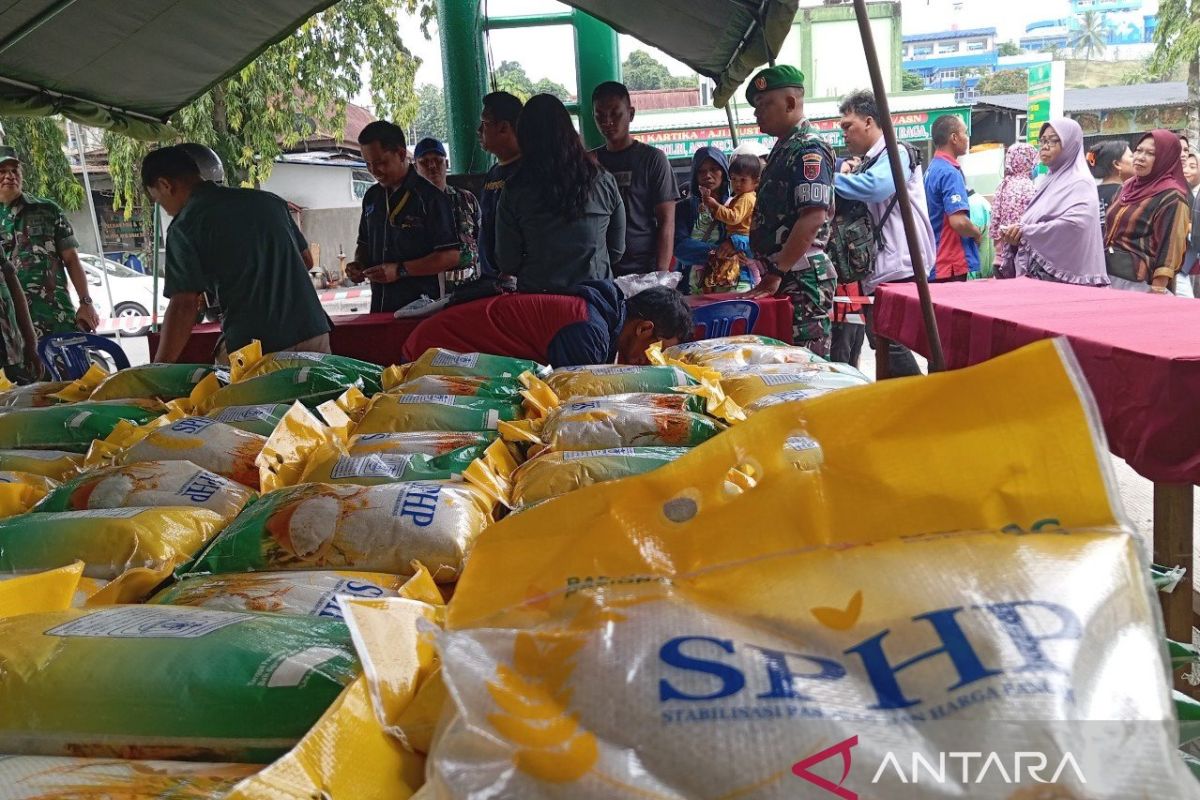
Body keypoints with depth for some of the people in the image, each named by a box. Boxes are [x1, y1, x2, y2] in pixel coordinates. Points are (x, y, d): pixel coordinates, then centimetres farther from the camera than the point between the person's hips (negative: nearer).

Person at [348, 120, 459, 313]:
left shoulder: (430, 196, -7)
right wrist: (359, 264, 5)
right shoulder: (372, 197, 14)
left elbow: (451, 256, -13)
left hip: (420, 306, -6)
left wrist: (400, 270, -18)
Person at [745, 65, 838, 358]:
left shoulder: (808, 149, -13)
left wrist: (776, 274, -21)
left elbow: (813, 218, -23)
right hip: (783, 275, 10)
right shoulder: (783, 148, 17)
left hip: (802, 278, -10)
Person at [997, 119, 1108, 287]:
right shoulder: (1050, 181, 17)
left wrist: (1026, 231, -21)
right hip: (1038, 274, 7)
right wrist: (1017, 234, -2)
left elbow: (1075, 223, -23)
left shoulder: (1080, 182, -6)